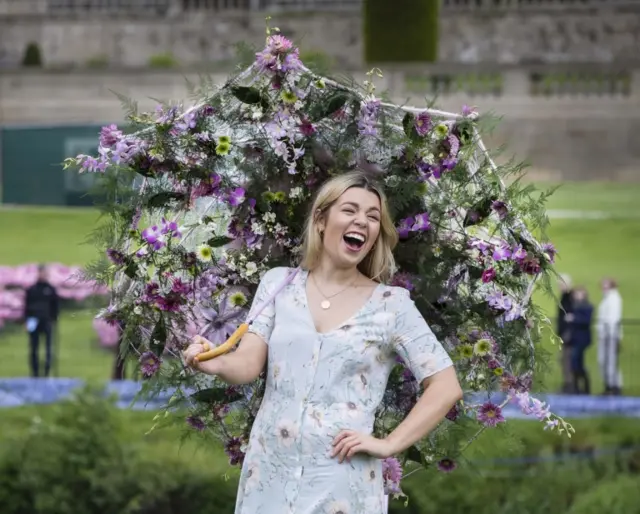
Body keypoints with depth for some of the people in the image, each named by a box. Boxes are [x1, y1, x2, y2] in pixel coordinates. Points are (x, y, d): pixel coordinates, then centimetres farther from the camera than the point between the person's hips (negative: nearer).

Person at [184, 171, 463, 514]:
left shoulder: (392, 305, 0)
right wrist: (215, 363, -26)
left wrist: (389, 444, -9)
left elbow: (446, 388, 0)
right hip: (269, 472, 2)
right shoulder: (279, 283, 7)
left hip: (341, 479, -2)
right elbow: (248, 364, -4)